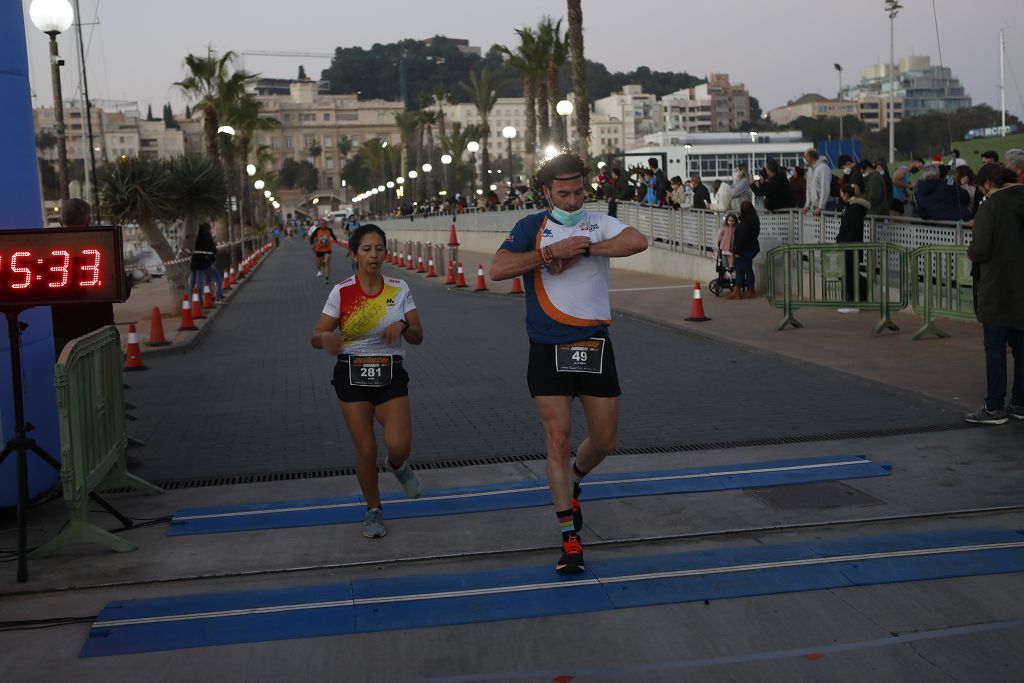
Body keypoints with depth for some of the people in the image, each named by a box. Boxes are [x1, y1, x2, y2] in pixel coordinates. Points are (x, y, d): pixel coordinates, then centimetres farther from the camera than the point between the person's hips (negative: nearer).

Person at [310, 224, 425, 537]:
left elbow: (418, 336, 3)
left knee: (399, 446, -15)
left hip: (390, 374, 1)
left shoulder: (399, 288, -1)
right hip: (352, 375, -1)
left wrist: (403, 326, -19)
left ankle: (398, 465, 24)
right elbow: (315, 336, -6)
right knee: (366, 449, 1)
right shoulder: (342, 292, -6)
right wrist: (326, 338, -30)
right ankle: (374, 510, 24)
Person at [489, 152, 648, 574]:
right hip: (549, 349, -2)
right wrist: (552, 251, -18)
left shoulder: (598, 224, 6)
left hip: (595, 346, 2)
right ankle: (569, 536, 3)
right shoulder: (531, 227, 3)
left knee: (604, 440, 8)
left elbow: (638, 242, -14)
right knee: (558, 437, -7)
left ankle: (573, 482, 41)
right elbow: (497, 270, -13)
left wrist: (583, 250, -18)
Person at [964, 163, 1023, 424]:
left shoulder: (990, 207, -14)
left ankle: (994, 407, 3)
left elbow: (980, 250, -19)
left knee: (995, 349, -1)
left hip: (997, 291, -6)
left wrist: (970, 253, 1)